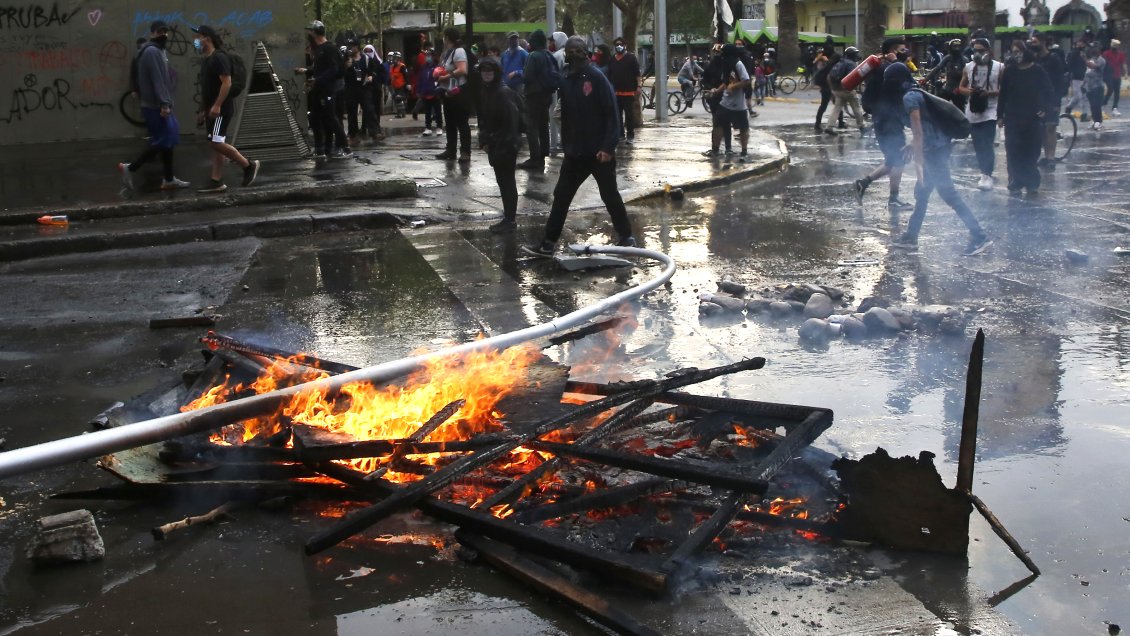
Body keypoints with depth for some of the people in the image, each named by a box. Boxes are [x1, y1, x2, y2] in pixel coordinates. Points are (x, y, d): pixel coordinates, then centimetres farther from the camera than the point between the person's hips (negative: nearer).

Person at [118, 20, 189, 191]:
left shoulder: (158, 50, 19)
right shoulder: (152, 51, -15)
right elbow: (157, 80, -23)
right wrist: (164, 103, -27)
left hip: (158, 104, 10)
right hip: (156, 106, -10)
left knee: (169, 139, 11)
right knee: (164, 140, -10)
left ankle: (169, 179, 14)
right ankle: (130, 168, -5)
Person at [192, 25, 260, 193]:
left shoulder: (219, 58, -14)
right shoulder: (207, 60, 16)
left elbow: (227, 82, -21)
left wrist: (217, 106, -26)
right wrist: (202, 111, 21)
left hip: (221, 109, -10)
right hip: (212, 110, 10)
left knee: (217, 143, -14)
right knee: (215, 145, 7)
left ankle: (249, 165, -2)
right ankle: (217, 182, 8)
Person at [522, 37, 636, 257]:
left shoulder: (597, 78, -11)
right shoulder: (567, 80, 9)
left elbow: (612, 114, -15)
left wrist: (608, 146, -20)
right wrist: (566, 144, 10)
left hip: (600, 153, -6)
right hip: (575, 152, 6)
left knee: (610, 195, 4)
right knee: (561, 196, 6)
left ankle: (627, 237, 19)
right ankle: (548, 243, 11)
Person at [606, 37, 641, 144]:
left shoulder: (631, 57, 0)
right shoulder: (612, 60, 15)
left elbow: (637, 73, -5)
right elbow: (609, 76, 20)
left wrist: (637, 86, -12)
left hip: (628, 91, -5)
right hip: (616, 92, 5)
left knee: (629, 114, -5)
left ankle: (631, 135, -3)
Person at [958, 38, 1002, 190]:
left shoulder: (999, 67, -3)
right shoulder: (968, 67, 7)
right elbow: (961, 87, 14)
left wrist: (989, 93, -19)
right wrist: (968, 91, -8)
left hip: (989, 111, -4)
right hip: (972, 111, 5)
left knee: (987, 145, -13)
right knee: (978, 146, 9)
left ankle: (987, 175, -10)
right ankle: (985, 172, 20)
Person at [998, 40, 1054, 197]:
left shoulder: (1038, 71, -3)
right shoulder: (1009, 71, 2)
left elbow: (1049, 93, 1)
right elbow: (1003, 94, 6)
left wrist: (1045, 109, -14)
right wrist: (1000, 115, 5)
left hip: (1032, 119, -1)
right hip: (1012, 119, 1)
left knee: (1031, 153, 1)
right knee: (1013, 153, 0)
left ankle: (1032, 184, 14)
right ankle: (1015, 184, 7)